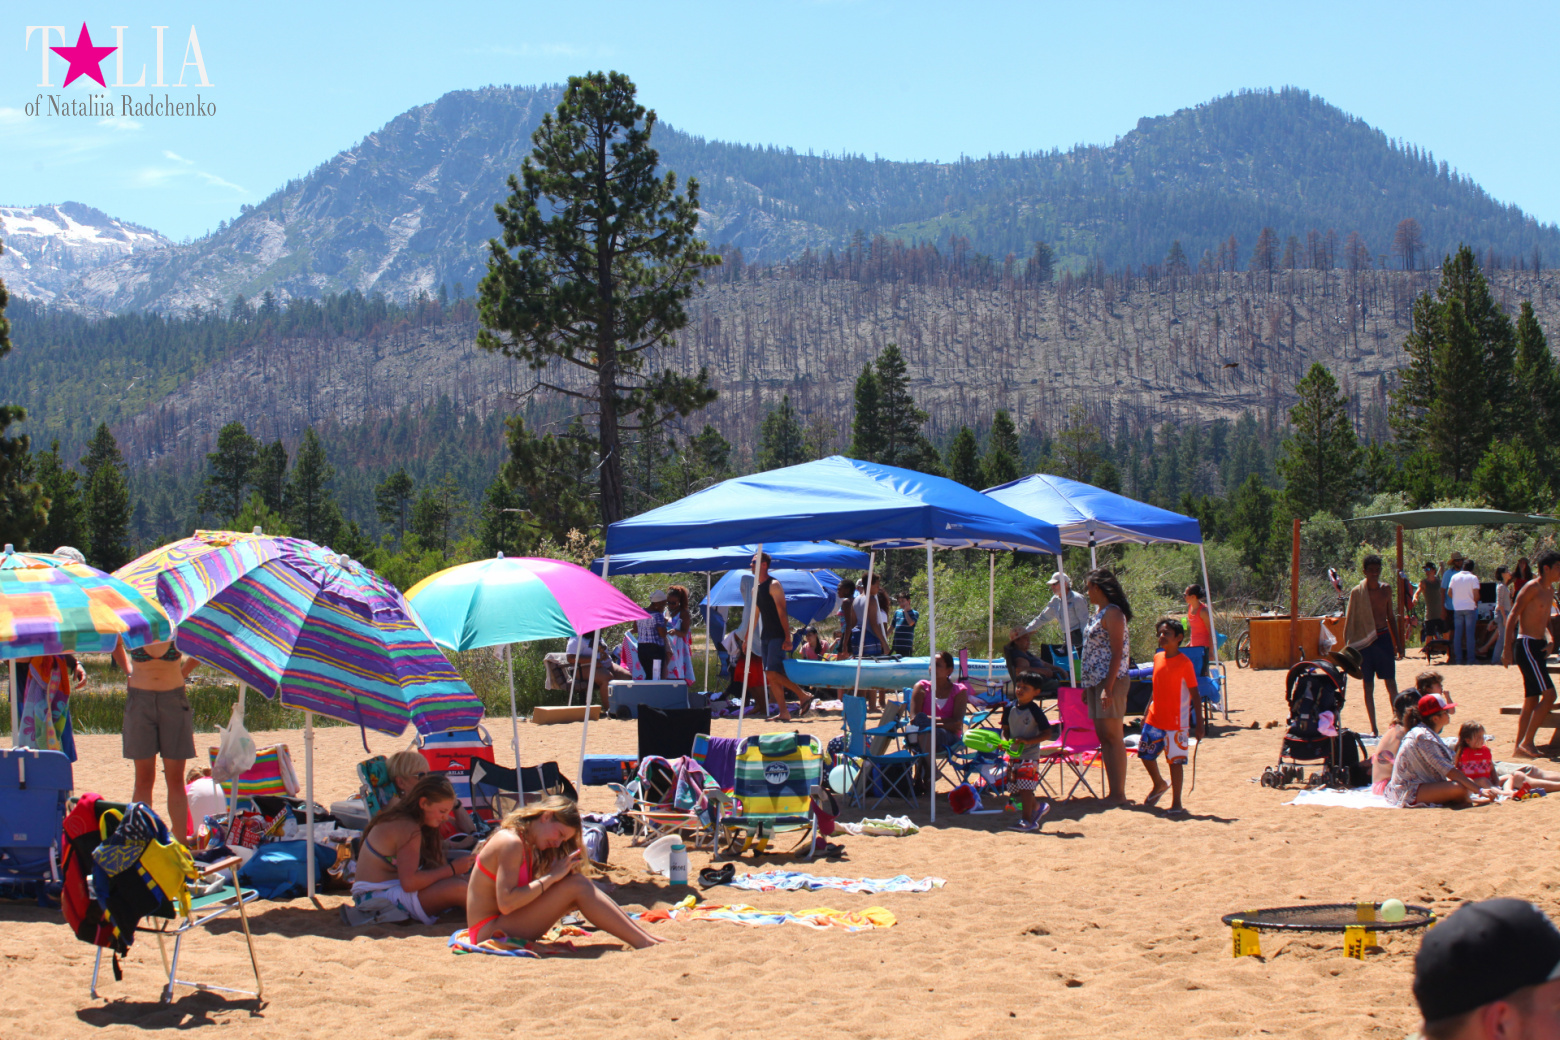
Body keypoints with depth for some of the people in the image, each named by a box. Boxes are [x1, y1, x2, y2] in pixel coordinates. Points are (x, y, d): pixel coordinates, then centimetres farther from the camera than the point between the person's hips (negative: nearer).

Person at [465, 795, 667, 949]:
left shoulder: (530, 846, 14)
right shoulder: (510, 843, -17)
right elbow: (506, 903, -26)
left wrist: (564, 872, -5)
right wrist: (551, 877, -19)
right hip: (490, 931, -9)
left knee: (580, 884, -1)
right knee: (576, 886, -17)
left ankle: (647, 937, -5)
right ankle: (644, 943, -20)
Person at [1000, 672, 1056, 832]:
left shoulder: (1035, 711, -12)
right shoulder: (1010, 708, 4)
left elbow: (1048, 733, -13)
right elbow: (1005, 729, 14)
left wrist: (1028, 741, -22)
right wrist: (1005, 741, -8)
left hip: (1030, 755, -7)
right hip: (1014, 754, 7)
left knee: (1025, 788, -8)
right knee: (1015, 787, 11)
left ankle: (1027, 820, 1)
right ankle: (1038, 807, 33)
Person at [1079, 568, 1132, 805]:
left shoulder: (1112, 613, -12)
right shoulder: (1099, 613, 17)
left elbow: (1117, 653, -18)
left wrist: (1108, 687, -23)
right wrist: (1088, 685, 17)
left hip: (1110, 680, -10)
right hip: (1095, 681, 10)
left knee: (1113, 736, -7)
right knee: (1103, 736, 9)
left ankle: (1119, 794, -5)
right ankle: (1112, 792, 13)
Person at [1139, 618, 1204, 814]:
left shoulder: (1185, 662, -11)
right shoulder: (1158, 658, 6)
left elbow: (1195, 695, -10)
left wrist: (1199, 724, -12)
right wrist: (1146, 714, 18)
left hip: (1176, 721, -6)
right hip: (1155, 719, 6)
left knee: (1175, 760, -2)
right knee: (1146, 753, 13)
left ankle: (1177, 804, 7)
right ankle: (1159, 785, 39)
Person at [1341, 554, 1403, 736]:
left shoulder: (1386, 590, 7)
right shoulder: (1357, 592, -4)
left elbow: (1391, 617, 15)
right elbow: (1349, 621, -1)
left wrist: (1398, 643, 14)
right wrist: (1349, 648, -4)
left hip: (1384, 638, 3)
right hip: (1365, 641, -3)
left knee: (1391, 684, 1)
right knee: (1368, 686, 3)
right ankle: (1373, 728, 8)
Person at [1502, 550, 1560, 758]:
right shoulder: (1532, 588, -12)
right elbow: (1512, 616, -14)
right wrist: (1507, 648, -18)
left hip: (1537, 646, 10)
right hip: (1526, 645, -10)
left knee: (1531, 702, 9)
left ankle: (1520, 749, 13)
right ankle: (1526, 743, -12)